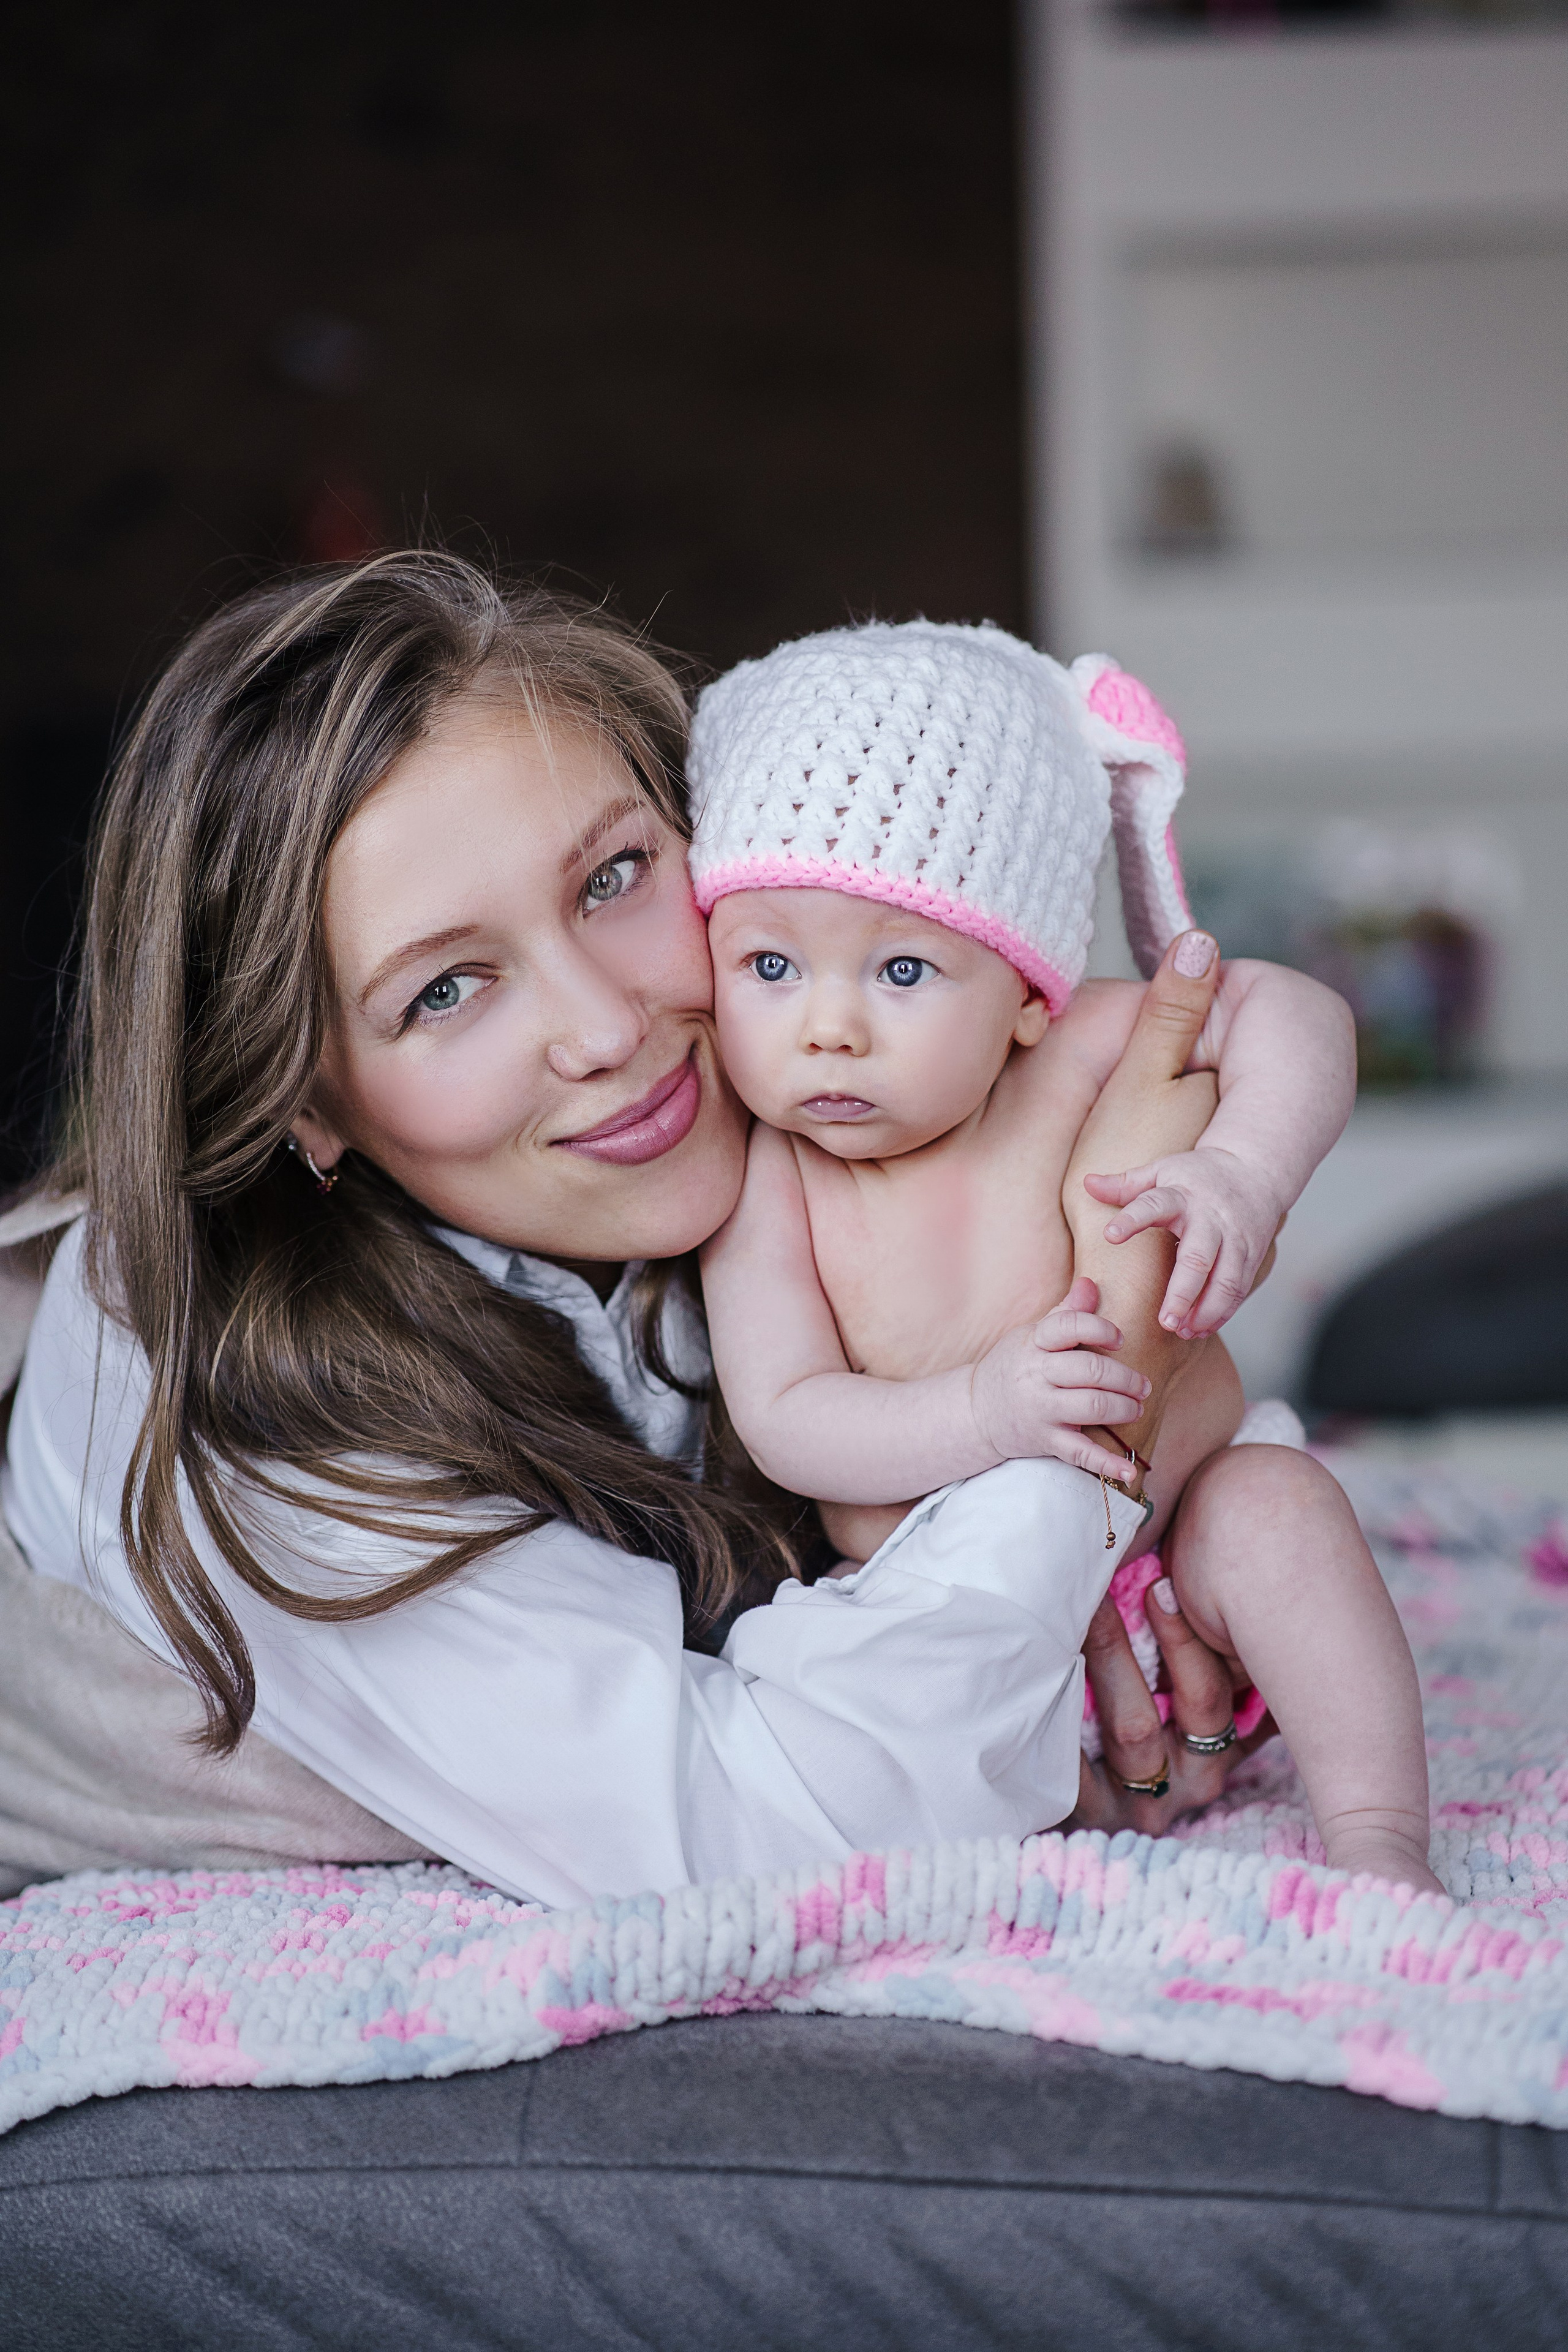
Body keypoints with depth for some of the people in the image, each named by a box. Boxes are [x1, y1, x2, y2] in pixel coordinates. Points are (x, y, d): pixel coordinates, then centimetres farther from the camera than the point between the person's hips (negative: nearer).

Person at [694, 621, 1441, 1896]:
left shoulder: (1076, 1060, -13)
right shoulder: (766, 1184, -14)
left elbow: (1294, 1013, -9)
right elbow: (787, 1419, -16)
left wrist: (1239, 1172, -29)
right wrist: (983, 1412, -33)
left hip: (1173, 1546, 0)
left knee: (1272, 1502, -27)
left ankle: (1380, 1841, -17)